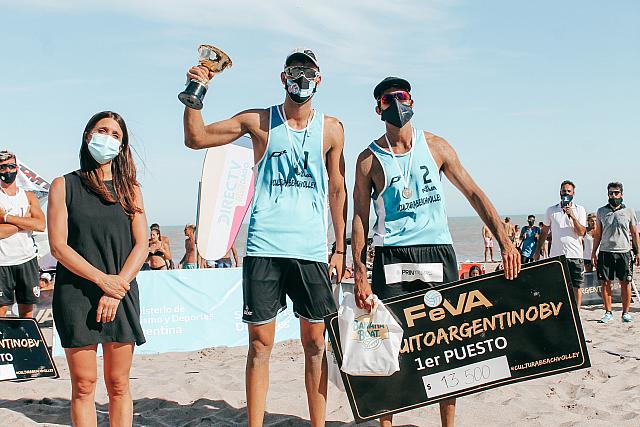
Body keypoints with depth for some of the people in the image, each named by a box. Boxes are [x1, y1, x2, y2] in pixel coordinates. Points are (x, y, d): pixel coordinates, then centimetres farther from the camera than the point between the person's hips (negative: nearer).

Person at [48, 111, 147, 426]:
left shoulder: (129, 188, 11)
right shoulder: (64, 186, 4)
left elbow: (141, 246, 3)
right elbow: (58, 247, -4)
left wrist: (117, 290, -10)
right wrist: (103, 280, -13)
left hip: (121, 293, 2)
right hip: (76, 295, -2)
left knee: (118, 385, 4)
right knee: (83, 384, -1)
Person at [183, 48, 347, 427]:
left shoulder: (331, 129, 9)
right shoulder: (258, 121, 6)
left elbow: (337, 190, 12)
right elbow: (196, 138, 7)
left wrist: (341, 249, 9)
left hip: (312, 249, 1)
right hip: (264, 248, -1)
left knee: (315, 343, 7)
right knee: (260, 343, 2)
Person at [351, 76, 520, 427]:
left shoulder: (435, 146, 7)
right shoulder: (369, 158, 2)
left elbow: (473, 193, 6)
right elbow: (360, 218, 1)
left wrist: (505, 241, -5)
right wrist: (359, 275, -8)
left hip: (438, 252, 2)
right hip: (392, 256, -1)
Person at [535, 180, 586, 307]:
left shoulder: (579, 210, 3)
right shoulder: (551, 210, 7)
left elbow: (581, 232, -7)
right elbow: (544, 232, 14)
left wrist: (572, 216, -16)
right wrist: (538, 250, 12)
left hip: (575, 254, -1)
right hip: (556, 255, 1)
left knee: (576, 287, 4)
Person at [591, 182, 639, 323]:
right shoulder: (601, 211, 8)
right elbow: (598, 234, 12)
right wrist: (593, 253, 7)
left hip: (624, 252, -1)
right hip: (605, 252, 1)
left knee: (625, 283, 0)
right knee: (605, 283, 1)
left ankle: (626, 312, 9)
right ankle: (608, 312, 10)